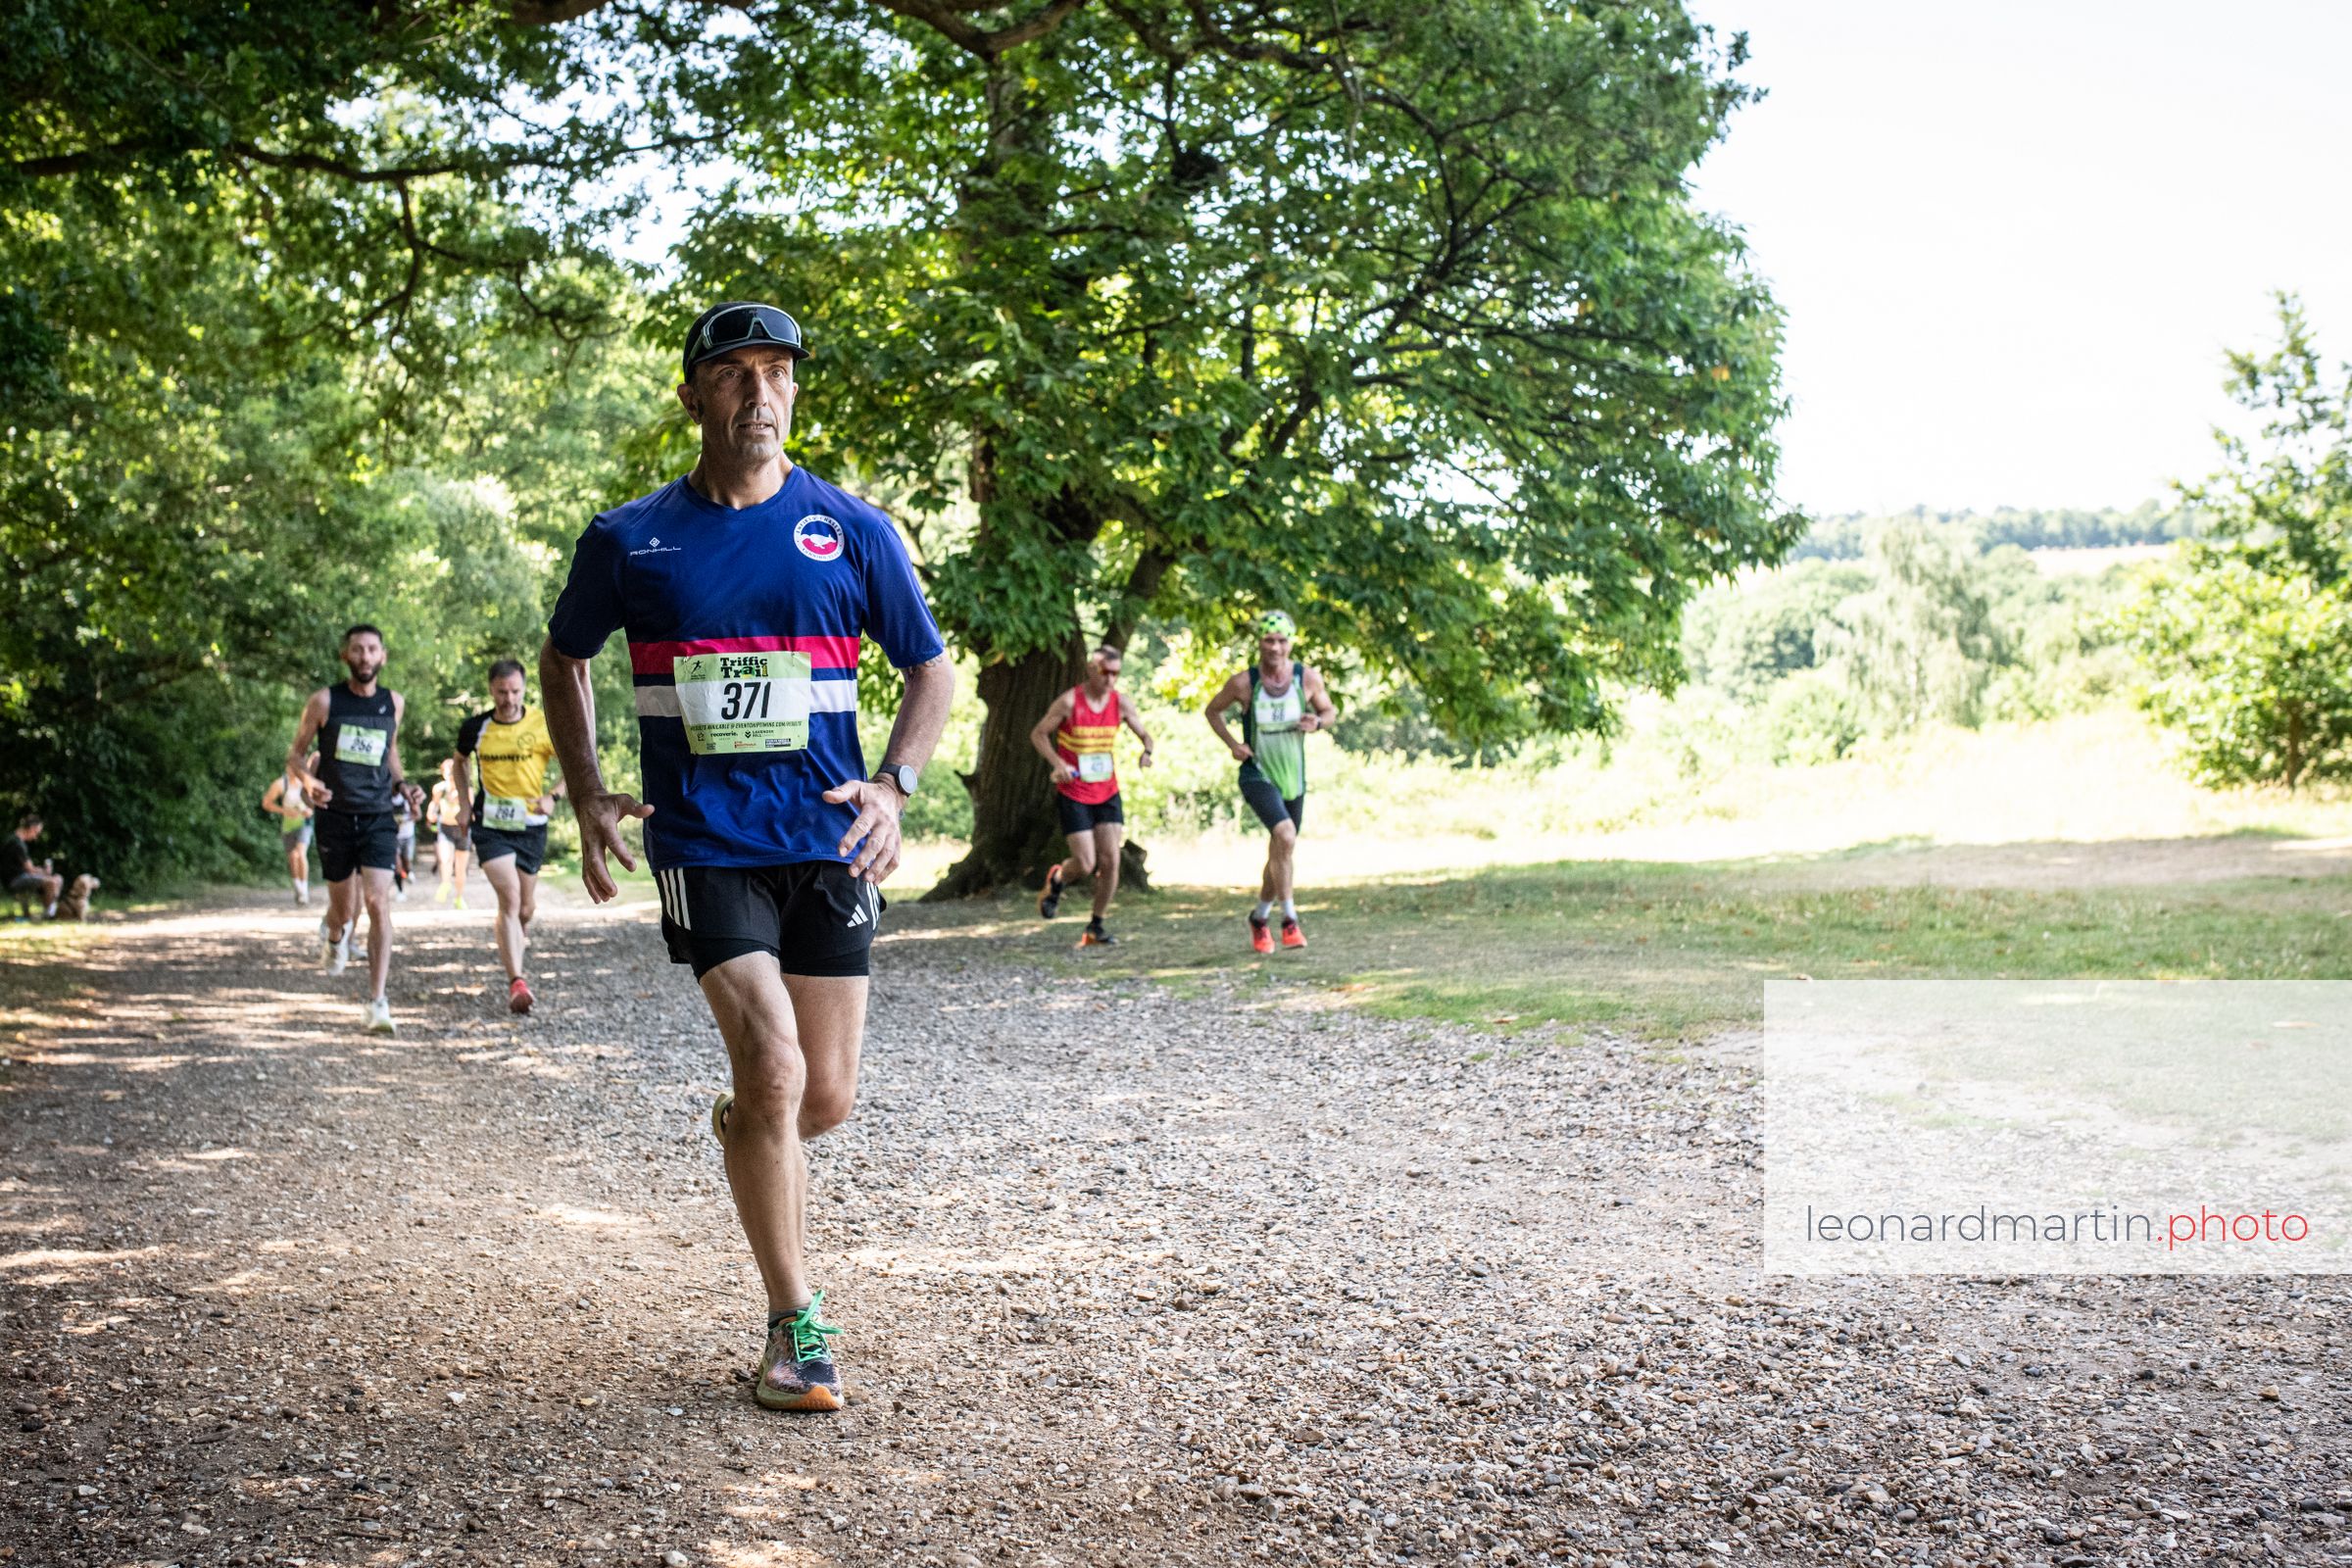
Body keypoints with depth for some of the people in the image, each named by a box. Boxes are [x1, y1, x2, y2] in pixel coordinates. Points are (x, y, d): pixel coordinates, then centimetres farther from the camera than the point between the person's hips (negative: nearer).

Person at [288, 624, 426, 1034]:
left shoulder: (393, 703, 7)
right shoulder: (324, 700, -2)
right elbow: (295, 756, 5)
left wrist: (403, 785, 6)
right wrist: (308, 782, -16)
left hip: (377, 818, 1)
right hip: (334, 816, -1)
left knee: (378, 903, -14)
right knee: (345, 910, 8)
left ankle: (377, 1002, -13)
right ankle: (334, 934, 49)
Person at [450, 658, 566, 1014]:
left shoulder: (545, 724, -6)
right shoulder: (475, 728, -2)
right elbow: (458, 762, 19)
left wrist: (553, 796, -14)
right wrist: (464, 805, 9)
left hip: (531, 826, 1)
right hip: (490, 825, -1)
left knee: (526, 907, 11)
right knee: (509, 898, -18)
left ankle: (518, 936, 49)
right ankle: (517, 983, -21)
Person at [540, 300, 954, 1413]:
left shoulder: (851, 531, 2)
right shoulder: (628, 541, 3)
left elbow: (932, 667, 11)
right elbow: (563, 659, 18)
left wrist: (893, 787, -4)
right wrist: (587, 796, 6)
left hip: (827, 842, 2)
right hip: (702, 844, -2)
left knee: (826, 1099, 5)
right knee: (774, 1069, -15)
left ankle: (745, 1133, 42)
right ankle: (795, 1324, 1)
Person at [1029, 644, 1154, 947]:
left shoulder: (1119, 703, -1)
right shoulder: (1069, 701, -13)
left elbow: (1144, 734, 9)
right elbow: (1038, 734, -4)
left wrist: (1147, 752, -14)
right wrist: (1058, 763, -20)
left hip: (1107, 793, 4)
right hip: (1073, 794, -4)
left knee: (1111, 861, -5)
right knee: (1085, 864, -9)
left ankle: (1096, 927, 10)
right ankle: (1056, 880, 27)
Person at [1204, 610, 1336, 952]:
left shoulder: (1307, 677, -5)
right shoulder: (1243, 682, -11)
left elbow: (1329, 710, 10)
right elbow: (1212, 710, 6)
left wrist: (1317, 722, -13)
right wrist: (1231, 743, -8)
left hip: (1294, 779, 4)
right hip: (1257, 775, -4)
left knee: (1281, 853, 15)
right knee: (1285, 835, -28)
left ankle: (1259, 917, 37)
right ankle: (1290, 920, -21)